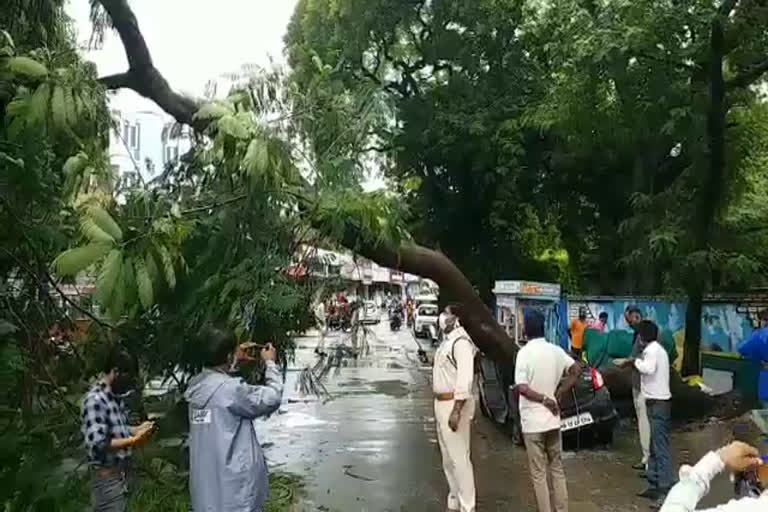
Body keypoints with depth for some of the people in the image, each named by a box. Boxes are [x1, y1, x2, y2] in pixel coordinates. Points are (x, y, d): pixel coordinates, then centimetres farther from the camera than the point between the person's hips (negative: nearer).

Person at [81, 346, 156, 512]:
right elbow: (97, 445, -25)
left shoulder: (115, 397, 8)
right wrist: (133, 440, -26)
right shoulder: (95, 400, -20)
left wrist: (137, 430, 4)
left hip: (121, 473, 9)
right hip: (107, 476, -9)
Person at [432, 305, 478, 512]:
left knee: (459, 458, -4)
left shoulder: (461, 342, -18)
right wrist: (440, 408, 19)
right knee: (448, 458, 18)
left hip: (454, 404, -10)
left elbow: (465, 378, -25)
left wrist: (456, 411, -27)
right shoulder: (447, 340, 13)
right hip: (441, 403, 10)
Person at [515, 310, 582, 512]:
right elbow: (577, 370, 4)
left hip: (533, 422, -5)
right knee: (557, 469, 17)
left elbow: (521, 388, -23)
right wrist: (557, 395, 3)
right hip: (553, 419, 5)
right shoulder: (555, 350, 1)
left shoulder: (524, 352, -15)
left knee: (539, 474, 4)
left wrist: (545, 399, -12)